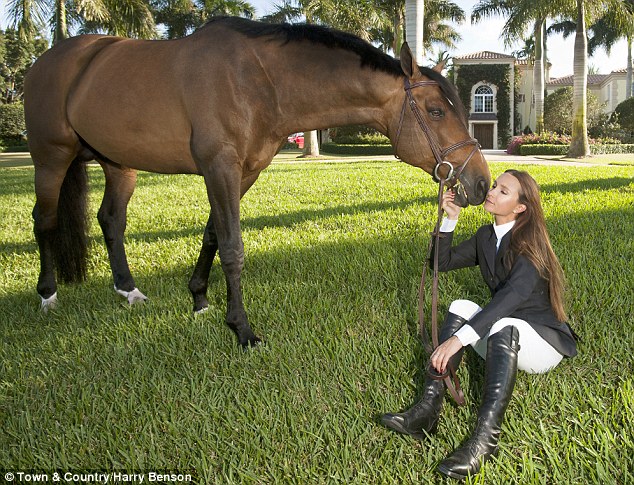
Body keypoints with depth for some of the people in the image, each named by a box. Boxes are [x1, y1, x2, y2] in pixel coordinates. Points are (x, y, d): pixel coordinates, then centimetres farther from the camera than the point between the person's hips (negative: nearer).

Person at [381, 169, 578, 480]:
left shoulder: (529, 243, -18)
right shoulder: (485, 237, 5)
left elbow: (513, 295, -33)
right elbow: (443, 262, 9)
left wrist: (458, 339, -42)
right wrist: (449, 220, -7)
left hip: (544, 342, -6)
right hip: (500, 338, 6)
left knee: (503, 326, -37)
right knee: (461, 307, -20)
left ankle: (484, 440, -47)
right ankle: (427, 412, -33)